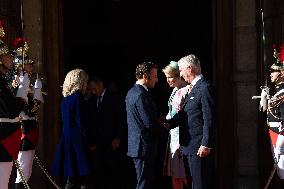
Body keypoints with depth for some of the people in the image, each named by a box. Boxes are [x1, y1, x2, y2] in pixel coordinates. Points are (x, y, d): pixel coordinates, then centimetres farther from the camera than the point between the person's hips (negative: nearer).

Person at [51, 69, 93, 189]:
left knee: (72, 179, 10)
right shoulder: (77, 97, -12)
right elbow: (81, 122, -15)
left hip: (66, 139, 8)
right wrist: (89, 142, -7)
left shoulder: (65, 98, 12)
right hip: (77, 141, -8)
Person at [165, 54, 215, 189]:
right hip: (191, 145, 10)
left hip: (200, 148, -10)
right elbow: (184, 112, 17)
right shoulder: (193, 88, 16)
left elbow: (209, 119, -19)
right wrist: (169, 124, 2)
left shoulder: (205, 88, -15)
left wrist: (206, 145, -20)